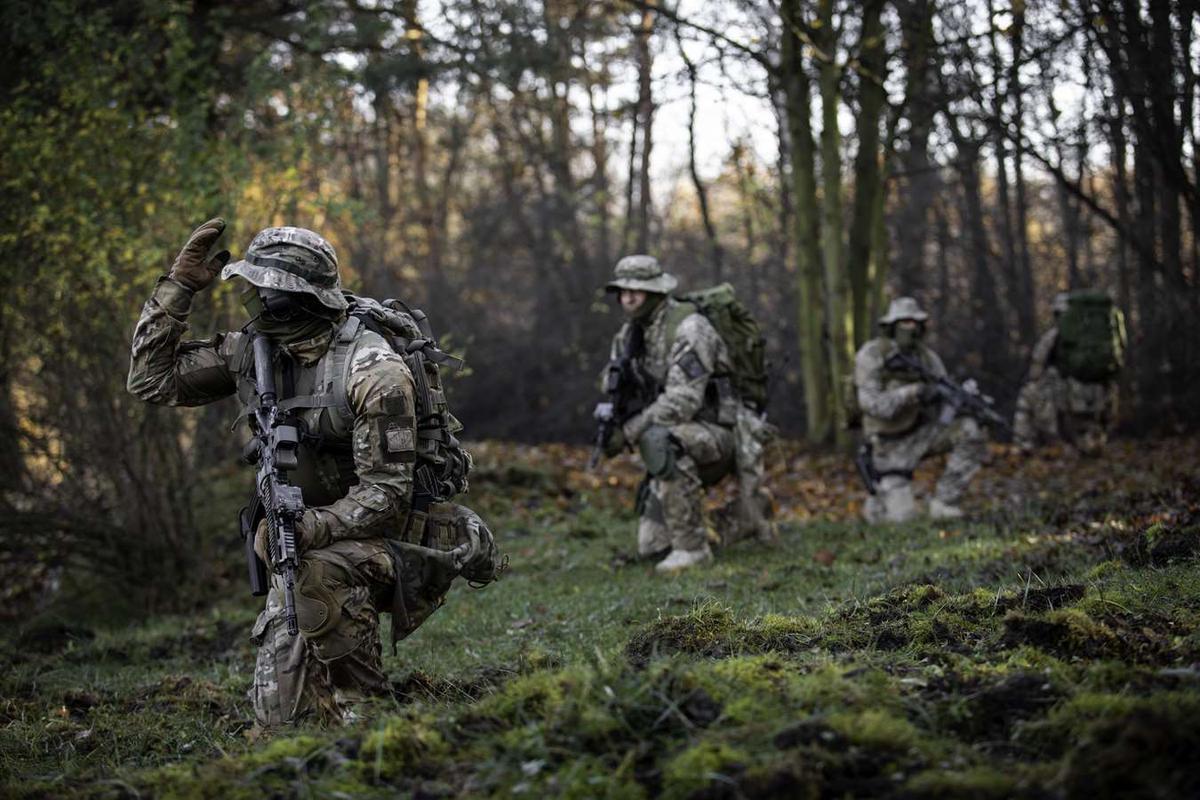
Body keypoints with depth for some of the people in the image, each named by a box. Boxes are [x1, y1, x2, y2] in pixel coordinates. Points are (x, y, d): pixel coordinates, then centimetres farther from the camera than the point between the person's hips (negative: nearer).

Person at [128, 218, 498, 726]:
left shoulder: (372, 371, -21)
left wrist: (305, 528, -37)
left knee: (317, 571, -40)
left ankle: (363, 706, -20)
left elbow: (385, 495, -23)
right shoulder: (251, 350, -2)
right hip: (307, 547, 6)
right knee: (280, 714, -5)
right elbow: (152, 379, 0)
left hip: (381, 540, -6)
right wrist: (180, 284, -7)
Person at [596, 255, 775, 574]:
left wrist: (628, 432, -28)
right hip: (678, 446, 8)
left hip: (717, 434, -8)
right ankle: (748, 515, 22)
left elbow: (682, 401, -29)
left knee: (658, 440, -39)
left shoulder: (688, 328, -21)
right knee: (652, 546, 5)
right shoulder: (629, 334, 4)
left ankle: (692, 546, -26)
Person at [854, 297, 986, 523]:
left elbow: (943, 405, -4)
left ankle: (943, 502, -11)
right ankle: (876, 503, 23)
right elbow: (870, 403, -22)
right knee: (902, 516, -16)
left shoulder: (927, 358, -1)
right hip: (891, 444, -4)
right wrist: (910, 393, -34)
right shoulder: (872, 355, -13)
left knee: (970, 430, -22)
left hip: (922, 432, 4)